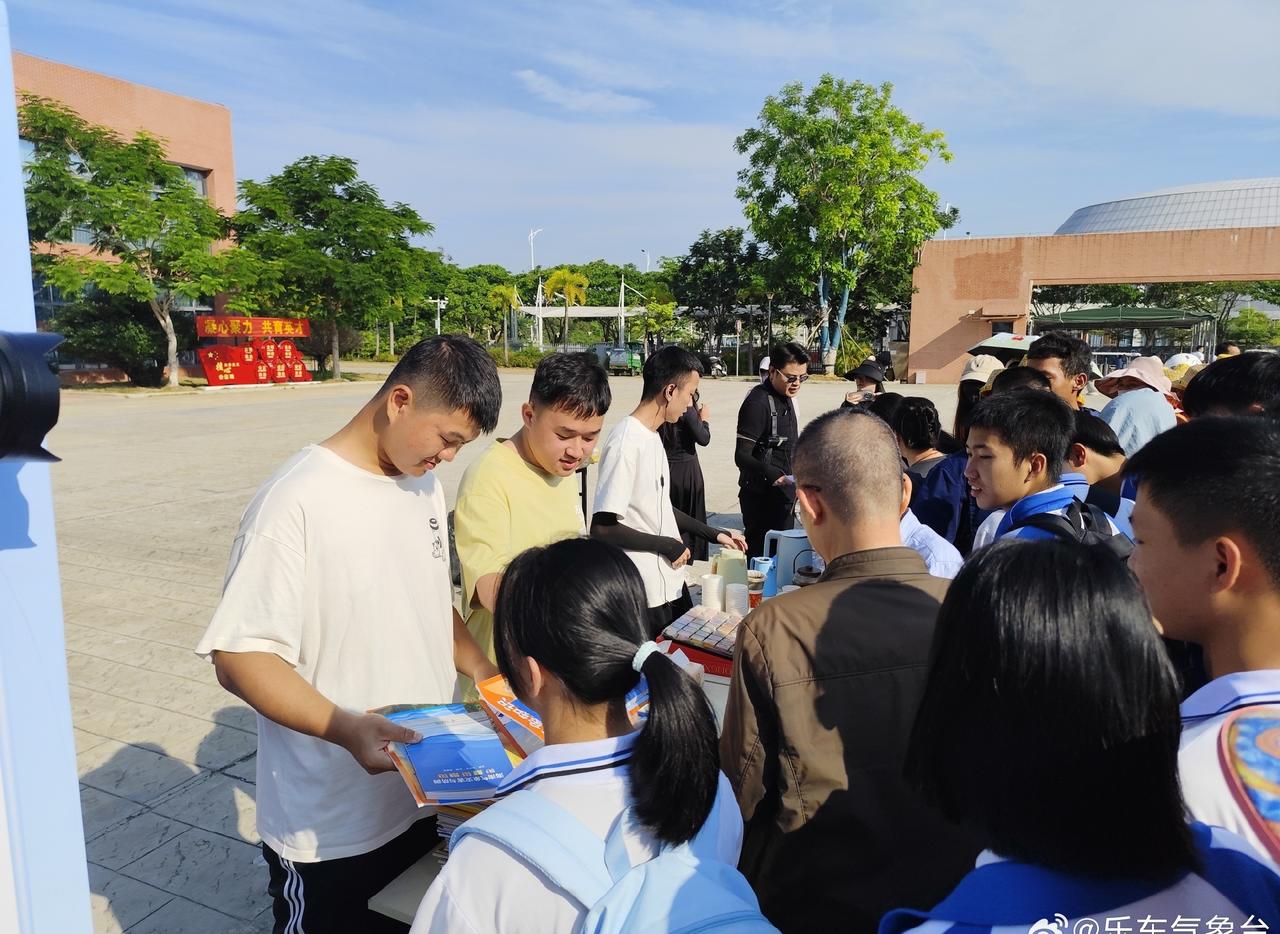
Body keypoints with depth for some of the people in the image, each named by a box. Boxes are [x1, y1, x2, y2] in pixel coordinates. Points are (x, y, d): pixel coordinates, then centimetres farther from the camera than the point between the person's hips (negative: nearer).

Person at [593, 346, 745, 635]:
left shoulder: (653, 437, 9)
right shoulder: (625, 443, -21)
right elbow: (602, 528, -23)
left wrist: (713, 533, 16)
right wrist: (666, 545, -15)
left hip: (671, 582, 9)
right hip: (645, 596, -9)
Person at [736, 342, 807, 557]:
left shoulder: (787, 398, 13)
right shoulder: (757, 403, -16)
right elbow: (741, 456, -21)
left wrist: (793, 486, 21)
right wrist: (771, 474, -34)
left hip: (783, 496, 9)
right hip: (761, 499, -9)